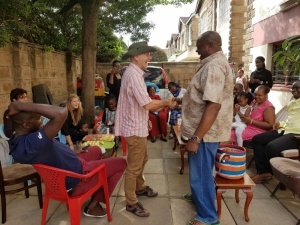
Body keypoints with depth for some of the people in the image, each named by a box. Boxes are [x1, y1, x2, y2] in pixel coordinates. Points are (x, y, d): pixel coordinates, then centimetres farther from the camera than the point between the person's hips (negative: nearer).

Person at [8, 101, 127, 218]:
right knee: (120, 163, 4)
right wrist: (21, 105, -43)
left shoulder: (16, 140, -7)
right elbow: (61, 113, -51)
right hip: (76, 181, -9)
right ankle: (94, 204, 12)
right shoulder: (33, 142, -38)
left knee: (96, 150, 30)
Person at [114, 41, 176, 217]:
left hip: (139, 126, 10)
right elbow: (148, 104, -28)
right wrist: (166, 102, -12)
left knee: (142, 160, 24)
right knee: (134, 167, 2)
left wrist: (146, 119, 20)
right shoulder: (134, 75, -22)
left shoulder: (134, 73, 12)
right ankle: (131, 202, 18)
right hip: (135, 129, -10)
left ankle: (140, 188, 43)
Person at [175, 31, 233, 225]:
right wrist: (184, 100, 20)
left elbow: (213, 105, -30)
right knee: (201, 171, 25)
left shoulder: (214, 66, -22)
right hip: (207, 130, 11)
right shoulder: (217, 63, 13)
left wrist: (196, 138, -29)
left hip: (205, 132, -11)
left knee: (200, 173, 3)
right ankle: (199, 197, 46)